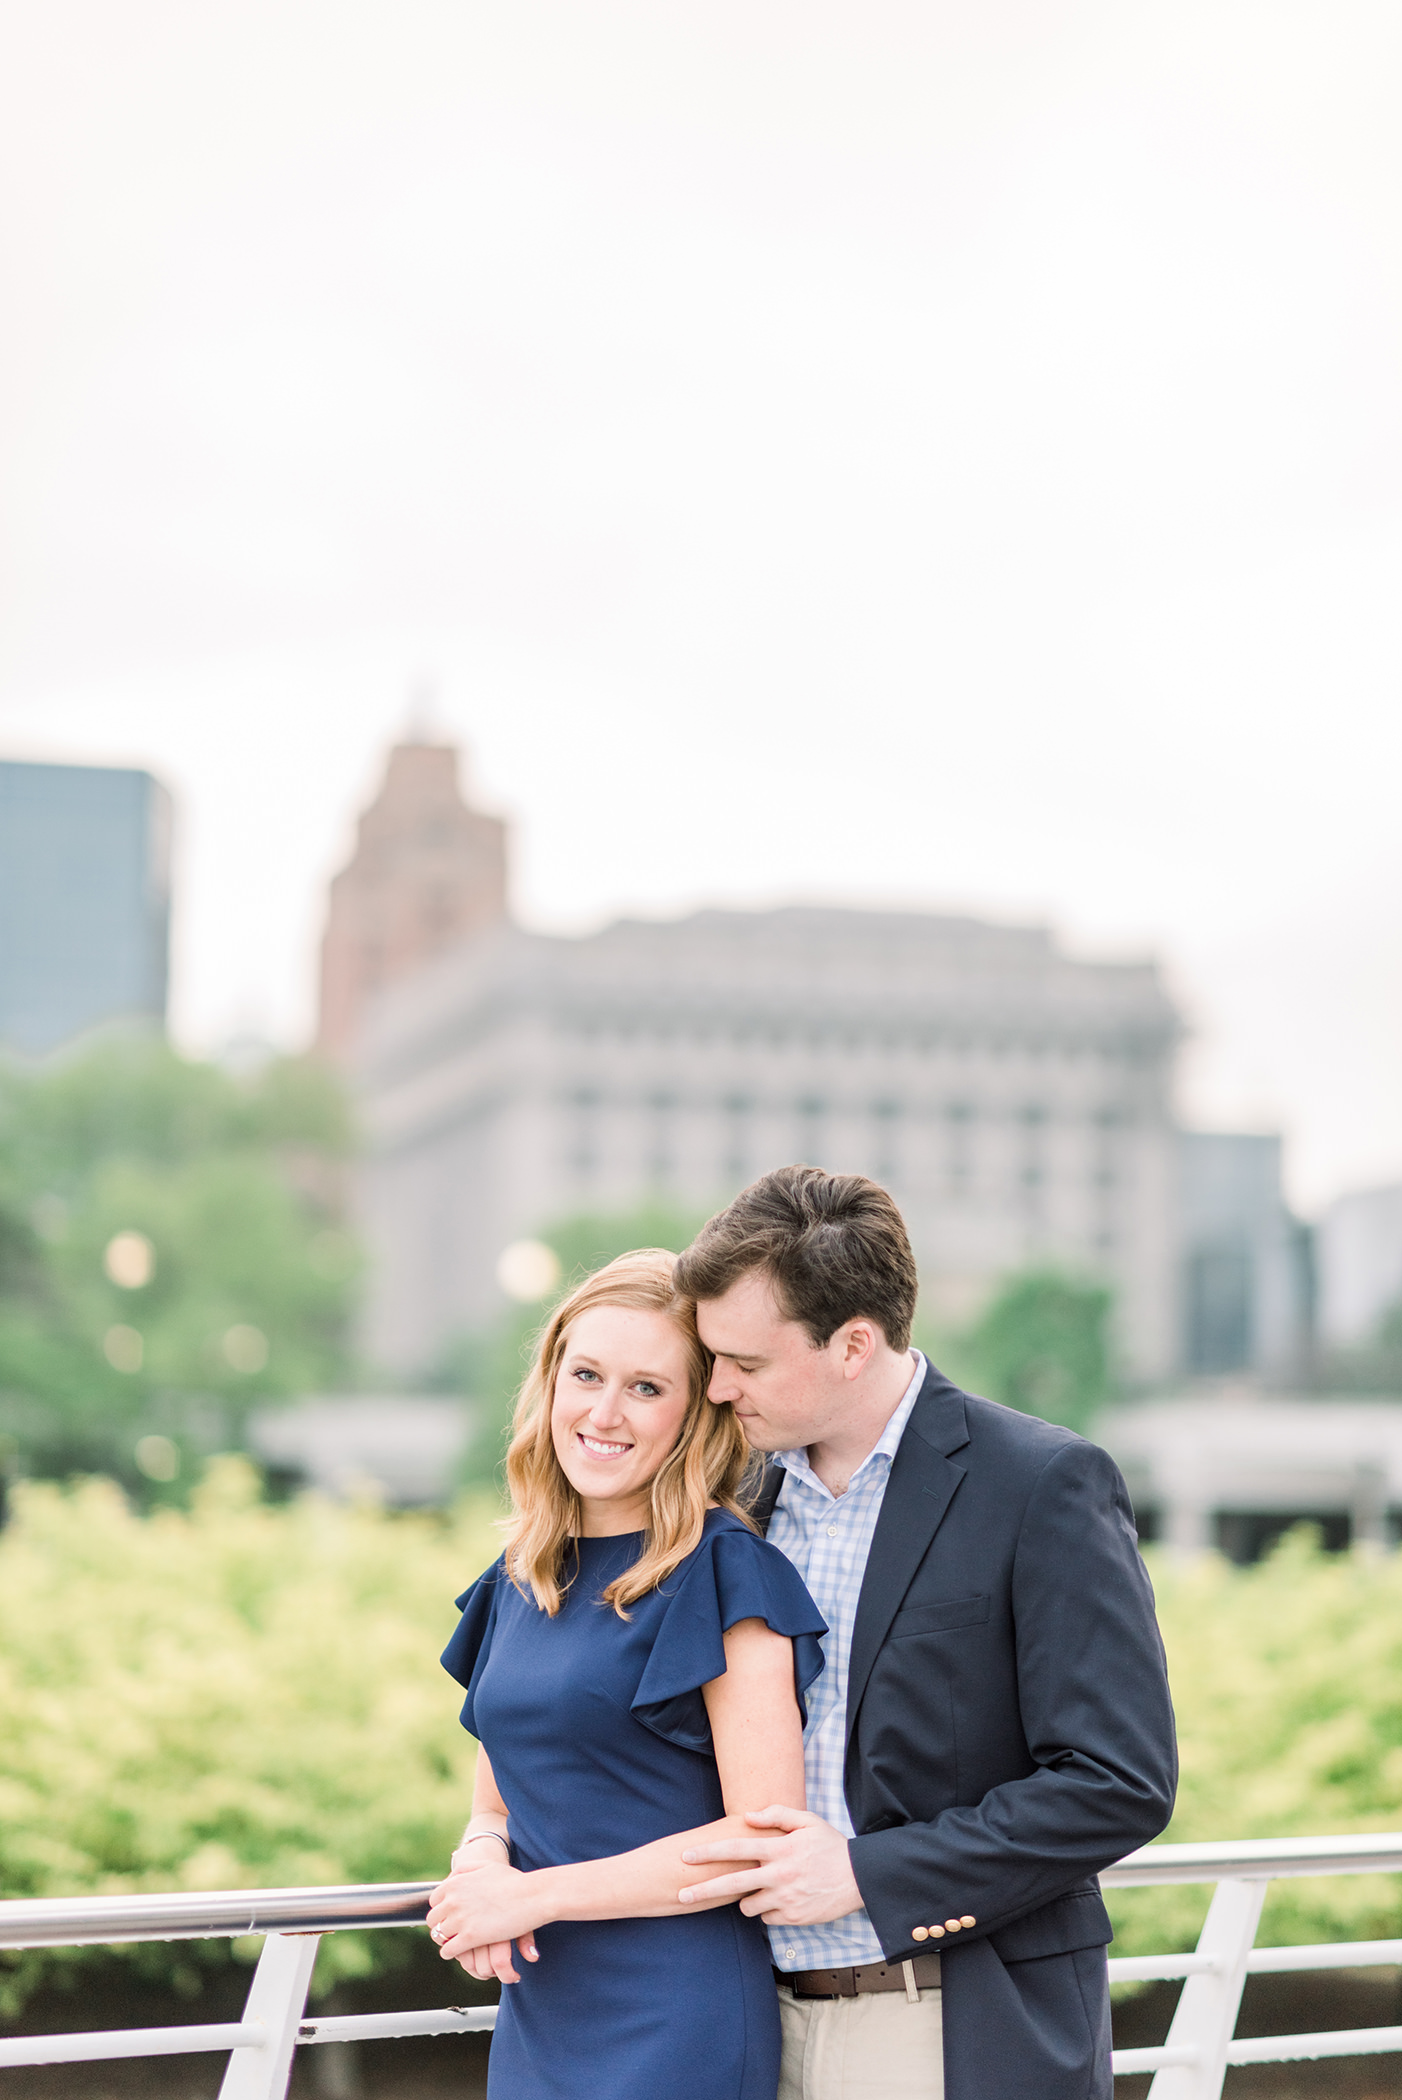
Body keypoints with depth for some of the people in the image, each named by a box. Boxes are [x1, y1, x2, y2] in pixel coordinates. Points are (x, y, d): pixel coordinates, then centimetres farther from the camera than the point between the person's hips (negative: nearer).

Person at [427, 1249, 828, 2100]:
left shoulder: (725, 1571, -11)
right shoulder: (520, 1581, 9)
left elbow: (765, 1835, -15)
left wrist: (536, 1894, -14)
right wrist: (482, 1857, -6)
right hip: (536, 2024, 6)